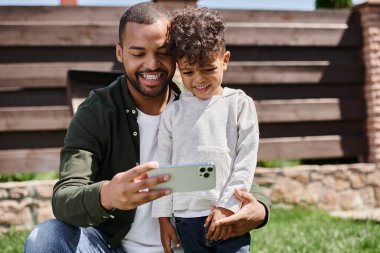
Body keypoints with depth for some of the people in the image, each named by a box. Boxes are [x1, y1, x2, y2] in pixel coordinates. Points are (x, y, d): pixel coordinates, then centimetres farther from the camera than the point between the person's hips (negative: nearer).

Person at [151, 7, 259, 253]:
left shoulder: (239, 104, 1)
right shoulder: (172, 111, 7)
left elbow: (247, 160, -2)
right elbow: (163, 167, 9)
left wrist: (228, 206, -9)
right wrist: (163, 217, 6)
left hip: (228, 216, -2)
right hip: (186, 218, 2)